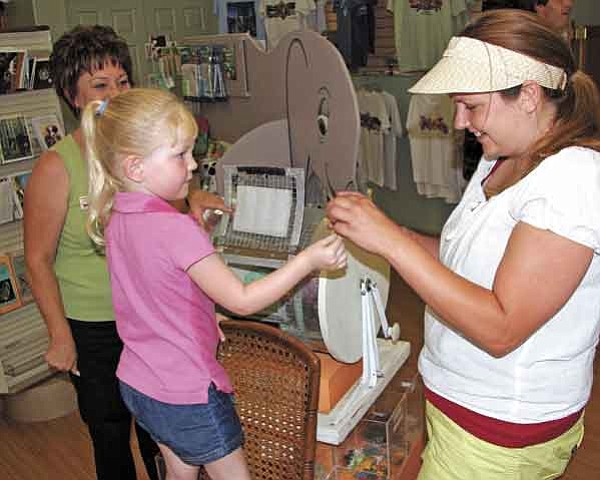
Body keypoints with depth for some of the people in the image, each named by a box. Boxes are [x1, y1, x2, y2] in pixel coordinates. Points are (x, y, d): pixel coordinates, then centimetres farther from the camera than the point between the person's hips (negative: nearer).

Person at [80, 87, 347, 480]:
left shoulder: (115, 218, -1)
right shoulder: (176, 229, -28)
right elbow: (243, 301, -24)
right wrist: (308, 260, -26)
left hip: (136, 382, 8)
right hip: (187, 396, -8)